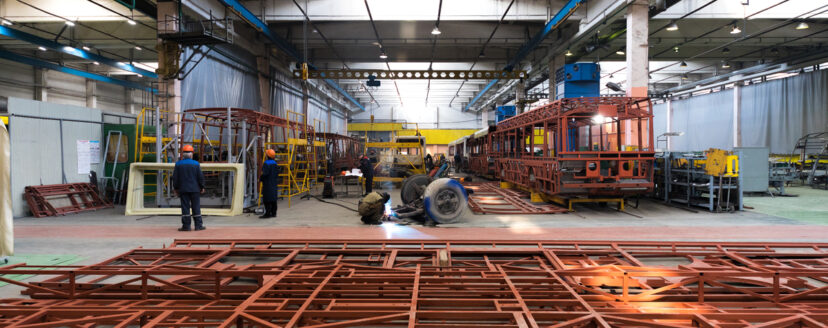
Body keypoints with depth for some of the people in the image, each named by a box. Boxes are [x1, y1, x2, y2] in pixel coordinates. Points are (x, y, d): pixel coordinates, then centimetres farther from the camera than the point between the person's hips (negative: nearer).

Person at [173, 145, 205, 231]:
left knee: (185, 207, 3)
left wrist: (176, 188, 12)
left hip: (183, 189, 1)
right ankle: (198, 225, 5)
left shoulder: (178, 164, 0)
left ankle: (186, 226, 3)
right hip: (195, 189, -1)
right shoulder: (196, 164, -4)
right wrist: (202, 187, 7)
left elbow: (175, 177, 2)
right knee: (196, 207, 4)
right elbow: (200, 177, -3)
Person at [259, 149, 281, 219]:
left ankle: (267, 213, -6)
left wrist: (260, 179, -6)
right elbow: (279, 171, 14)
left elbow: (265, 173, -20)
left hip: (268, 184, -8)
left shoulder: (266, 163, -14)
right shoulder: (275, 163, 10)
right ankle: (273, 213, 15)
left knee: (267, 199, -6)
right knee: (273, 198, 11)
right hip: (274, 183, 8)